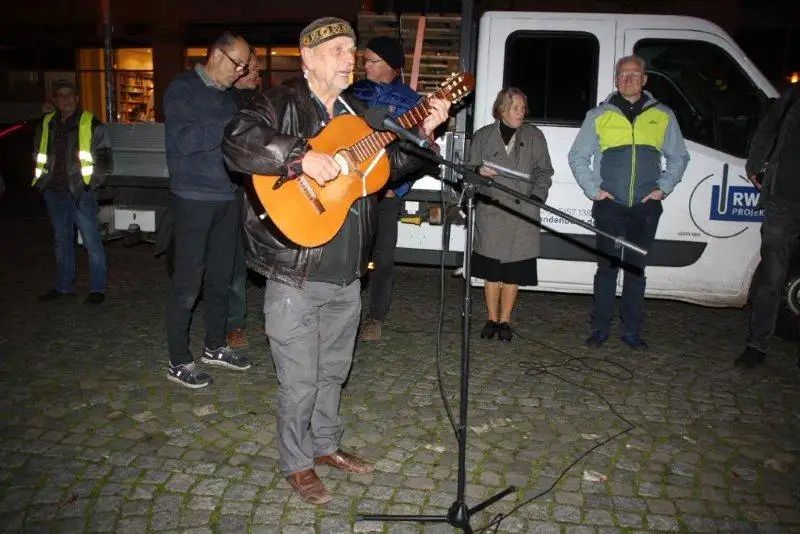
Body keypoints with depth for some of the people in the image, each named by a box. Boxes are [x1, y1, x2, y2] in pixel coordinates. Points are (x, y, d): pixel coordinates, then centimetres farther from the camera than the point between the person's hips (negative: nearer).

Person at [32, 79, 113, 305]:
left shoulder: (91, 125, -5)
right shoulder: (46, 125, 10)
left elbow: (106, 161, -4)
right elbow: (38, 157, 23)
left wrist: (90, 183, -9)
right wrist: (42, 180, 12)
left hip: (81, 193, -5)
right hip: (54, 193, 6)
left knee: (91, 241, -3)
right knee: (62, 241, 16)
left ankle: (98, 288, 7)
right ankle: (63, 285, 27)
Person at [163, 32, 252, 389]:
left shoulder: (228, 95, 16)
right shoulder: (182, 88, -7)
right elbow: (184, 140, -20)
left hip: (227, 198, 7)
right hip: (193, 199, -7)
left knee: (221, 277, 13)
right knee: (188, 282, -2)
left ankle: (215, 346, 28)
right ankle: (179, 362, 9)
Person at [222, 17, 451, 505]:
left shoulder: (355, 113, 14)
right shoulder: (281, 104, -8)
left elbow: (389, 164, 21)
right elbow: (237, 143, -26)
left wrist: (424, 132, 9)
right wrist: (302, 157, -32)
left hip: (348, 274, 7)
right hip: (296, 276, -7)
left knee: (334, 370, 21)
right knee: (301, 382, 5)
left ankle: (325, 444, 41)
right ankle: (297, 463, 27)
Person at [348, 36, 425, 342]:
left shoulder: (410, 100, 1)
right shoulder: (354, 92, 9)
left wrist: (397, 187, -8)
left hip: (387, 190, -2)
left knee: (382, 256, 2)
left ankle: (375, 318, 15)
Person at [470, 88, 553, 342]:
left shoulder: (534, 136, 10)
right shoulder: (483, 136, 9)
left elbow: (543, 172, 11)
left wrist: (534, 198, -3)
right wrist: (479, 171, -12)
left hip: (522, 214, 0)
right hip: (491, 210, 0)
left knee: (513, 272, 2)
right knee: (492, 269, 3)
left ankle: (504, 321, 14)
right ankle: (492, 319, 17)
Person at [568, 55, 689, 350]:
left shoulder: (663, 116, 10)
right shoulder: (599, 115, 7)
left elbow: (679, 157, 18)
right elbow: (577, 156, 10)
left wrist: (663, 187, 5)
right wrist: (593, 189, 0)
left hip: (646, 207, 1)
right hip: (609, 206, -1)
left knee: (636, 269, 7)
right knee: (607, 267, 1)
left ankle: (632, 330, 16)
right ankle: (600, 328, 12)